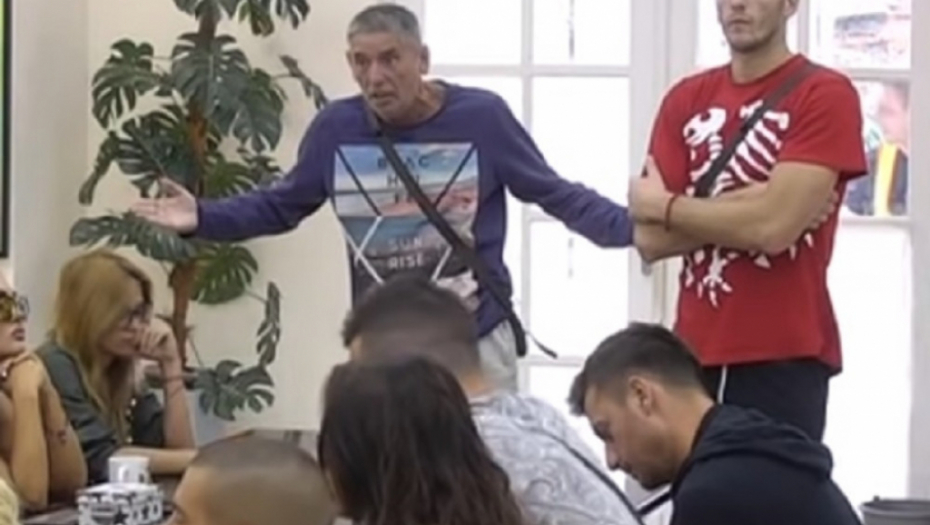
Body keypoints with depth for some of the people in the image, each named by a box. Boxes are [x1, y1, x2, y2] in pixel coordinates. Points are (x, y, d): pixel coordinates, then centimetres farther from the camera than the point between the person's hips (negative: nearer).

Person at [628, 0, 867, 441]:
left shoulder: (825, 95, -5)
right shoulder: (686, 100, 11)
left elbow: (774, 227, -16)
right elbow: (649, 239, 2)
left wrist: (663, 205, -2)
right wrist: (751, 212, -11)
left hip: (783, 356, -5)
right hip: (694, 351, 5)